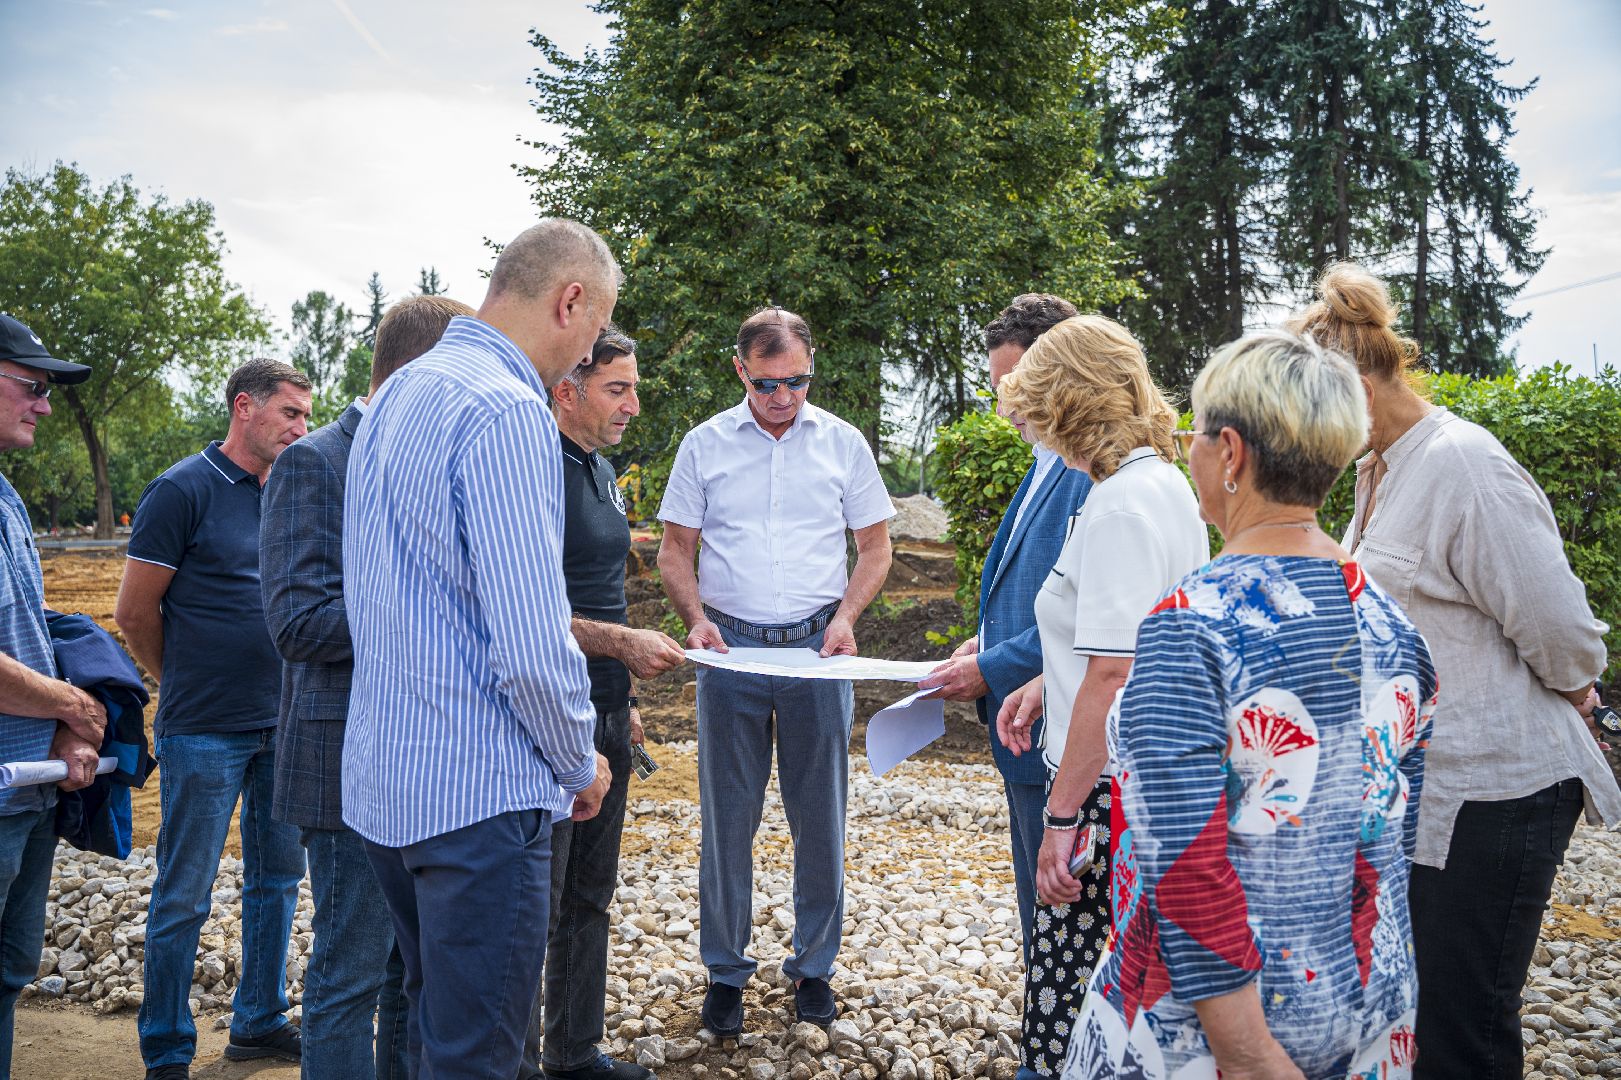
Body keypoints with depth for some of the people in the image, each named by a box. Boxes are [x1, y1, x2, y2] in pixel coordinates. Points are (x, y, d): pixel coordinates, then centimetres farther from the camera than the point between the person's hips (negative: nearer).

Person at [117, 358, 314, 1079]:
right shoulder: (183, 491, -10)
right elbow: (135, 612, -7)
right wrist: (188, 687, 5)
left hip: (282, 725, 7)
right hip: (205, 735, -6)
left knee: (277, 878, 15)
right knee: (184, 897, 3)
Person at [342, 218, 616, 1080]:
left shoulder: (396, 395, 12)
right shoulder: (508, 412, -18)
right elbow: (530, 646, -23)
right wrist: (579, 762, -6)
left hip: (382, 775, 10)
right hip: (477, 790, -9)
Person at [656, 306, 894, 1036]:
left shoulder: (842, 442, 4)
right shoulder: (705, 444, 3)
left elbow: (875, 544, 9)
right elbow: (675, 549, 6)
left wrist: (846, 615, -7)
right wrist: (695, 618, -11)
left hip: (816, 647, 1)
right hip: (730, 647, 0)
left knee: (820, 817, 7)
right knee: (727, 816, 6)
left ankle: (813, 966, 22)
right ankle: (725, 971, 19)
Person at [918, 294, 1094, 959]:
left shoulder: (1098, 470, -20)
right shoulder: (1048, 465, 14)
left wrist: (992, 669, -16)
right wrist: (989, 640, 9)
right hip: (1026, 735, 10)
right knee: (1040, 928, 21)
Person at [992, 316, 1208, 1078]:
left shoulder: (1121, 506, -18)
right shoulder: (1165, 484, 13)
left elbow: (1114, 675, -22)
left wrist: (1061, 816, -19)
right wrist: (1048, 682, 19)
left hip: (1110, 786, -10)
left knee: (1062, 992, -1)